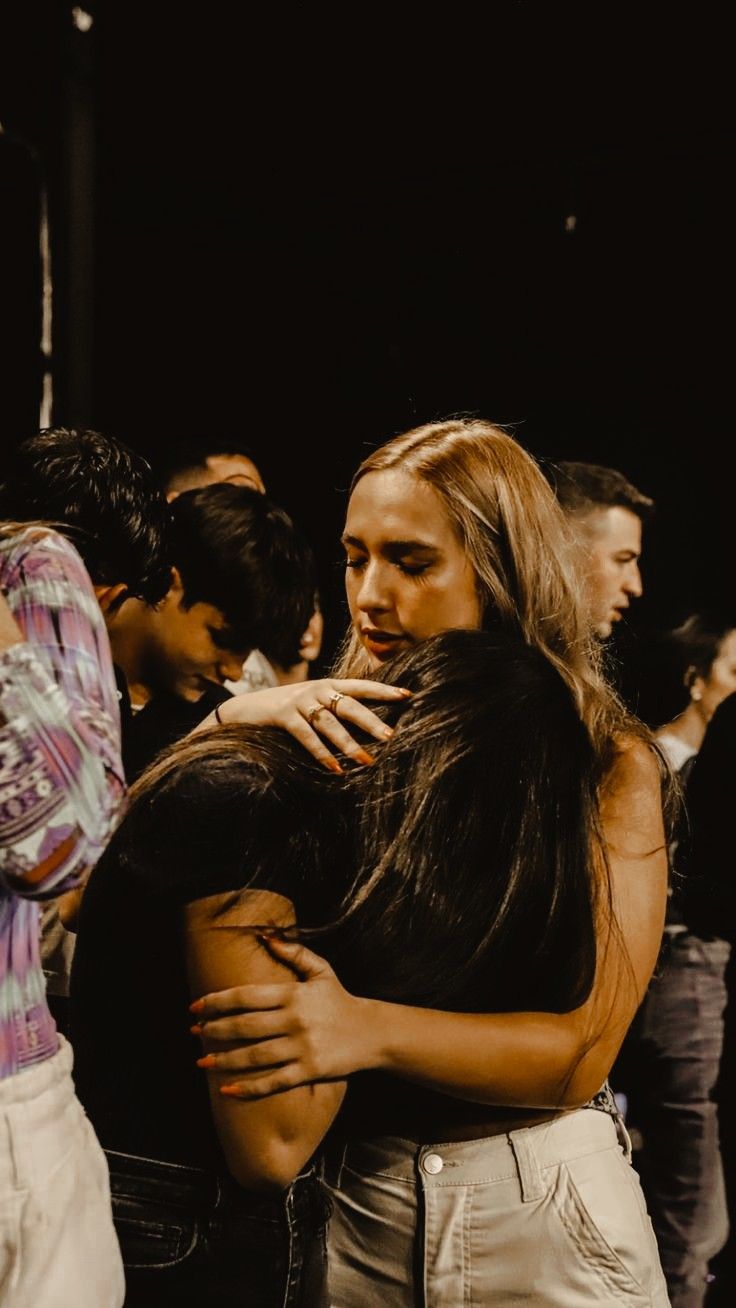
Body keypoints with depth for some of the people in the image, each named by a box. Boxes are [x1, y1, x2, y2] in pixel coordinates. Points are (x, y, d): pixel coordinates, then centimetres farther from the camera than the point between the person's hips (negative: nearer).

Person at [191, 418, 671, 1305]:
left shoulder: (608, 764, -9)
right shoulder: (343, 737, -1)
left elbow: (582, 1050, -15)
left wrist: (371, 1030, -30)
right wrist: (234, 719, -22)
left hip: (535, 1213, -2)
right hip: (353, 1191, 2)